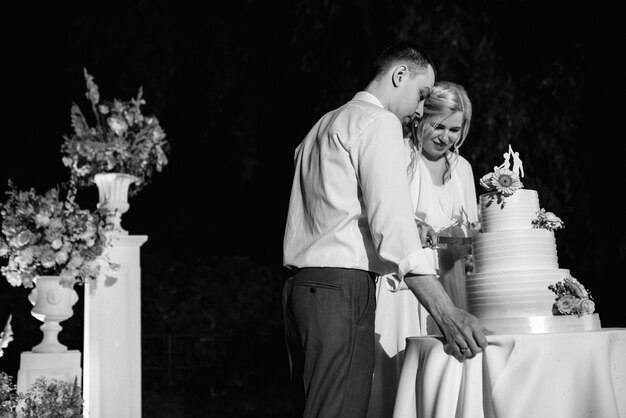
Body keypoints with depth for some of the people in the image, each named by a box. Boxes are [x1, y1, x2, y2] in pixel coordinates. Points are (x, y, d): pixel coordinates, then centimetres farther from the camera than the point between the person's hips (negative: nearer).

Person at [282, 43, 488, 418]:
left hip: (299, 285, 9)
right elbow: (391, 221, -17)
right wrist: (446, 312, -20)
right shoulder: (379, 121, -4)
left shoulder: (324, 125, 24)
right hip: (342, 288, -9)